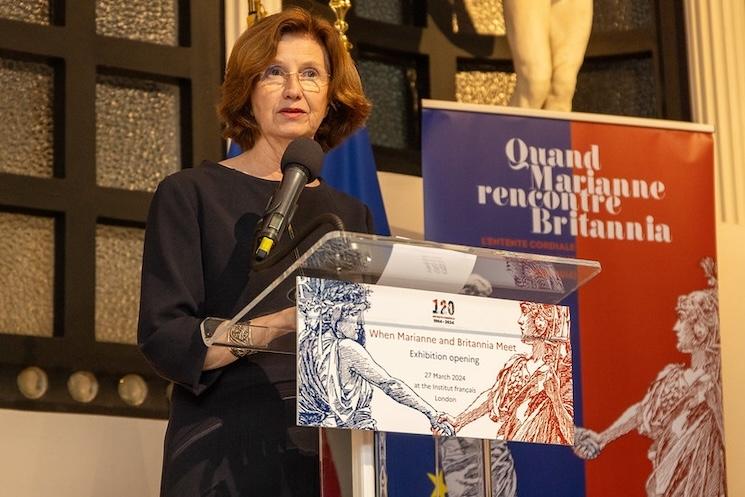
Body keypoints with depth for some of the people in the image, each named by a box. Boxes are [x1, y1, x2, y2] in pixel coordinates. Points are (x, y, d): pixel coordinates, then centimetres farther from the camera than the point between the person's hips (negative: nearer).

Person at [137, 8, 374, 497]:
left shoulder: (352, 215, 15)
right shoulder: (190, 195, 2)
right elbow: (163, 337, -9)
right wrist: (279, 325, -23)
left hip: (332, 453, 4)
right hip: (226, 454, -3)